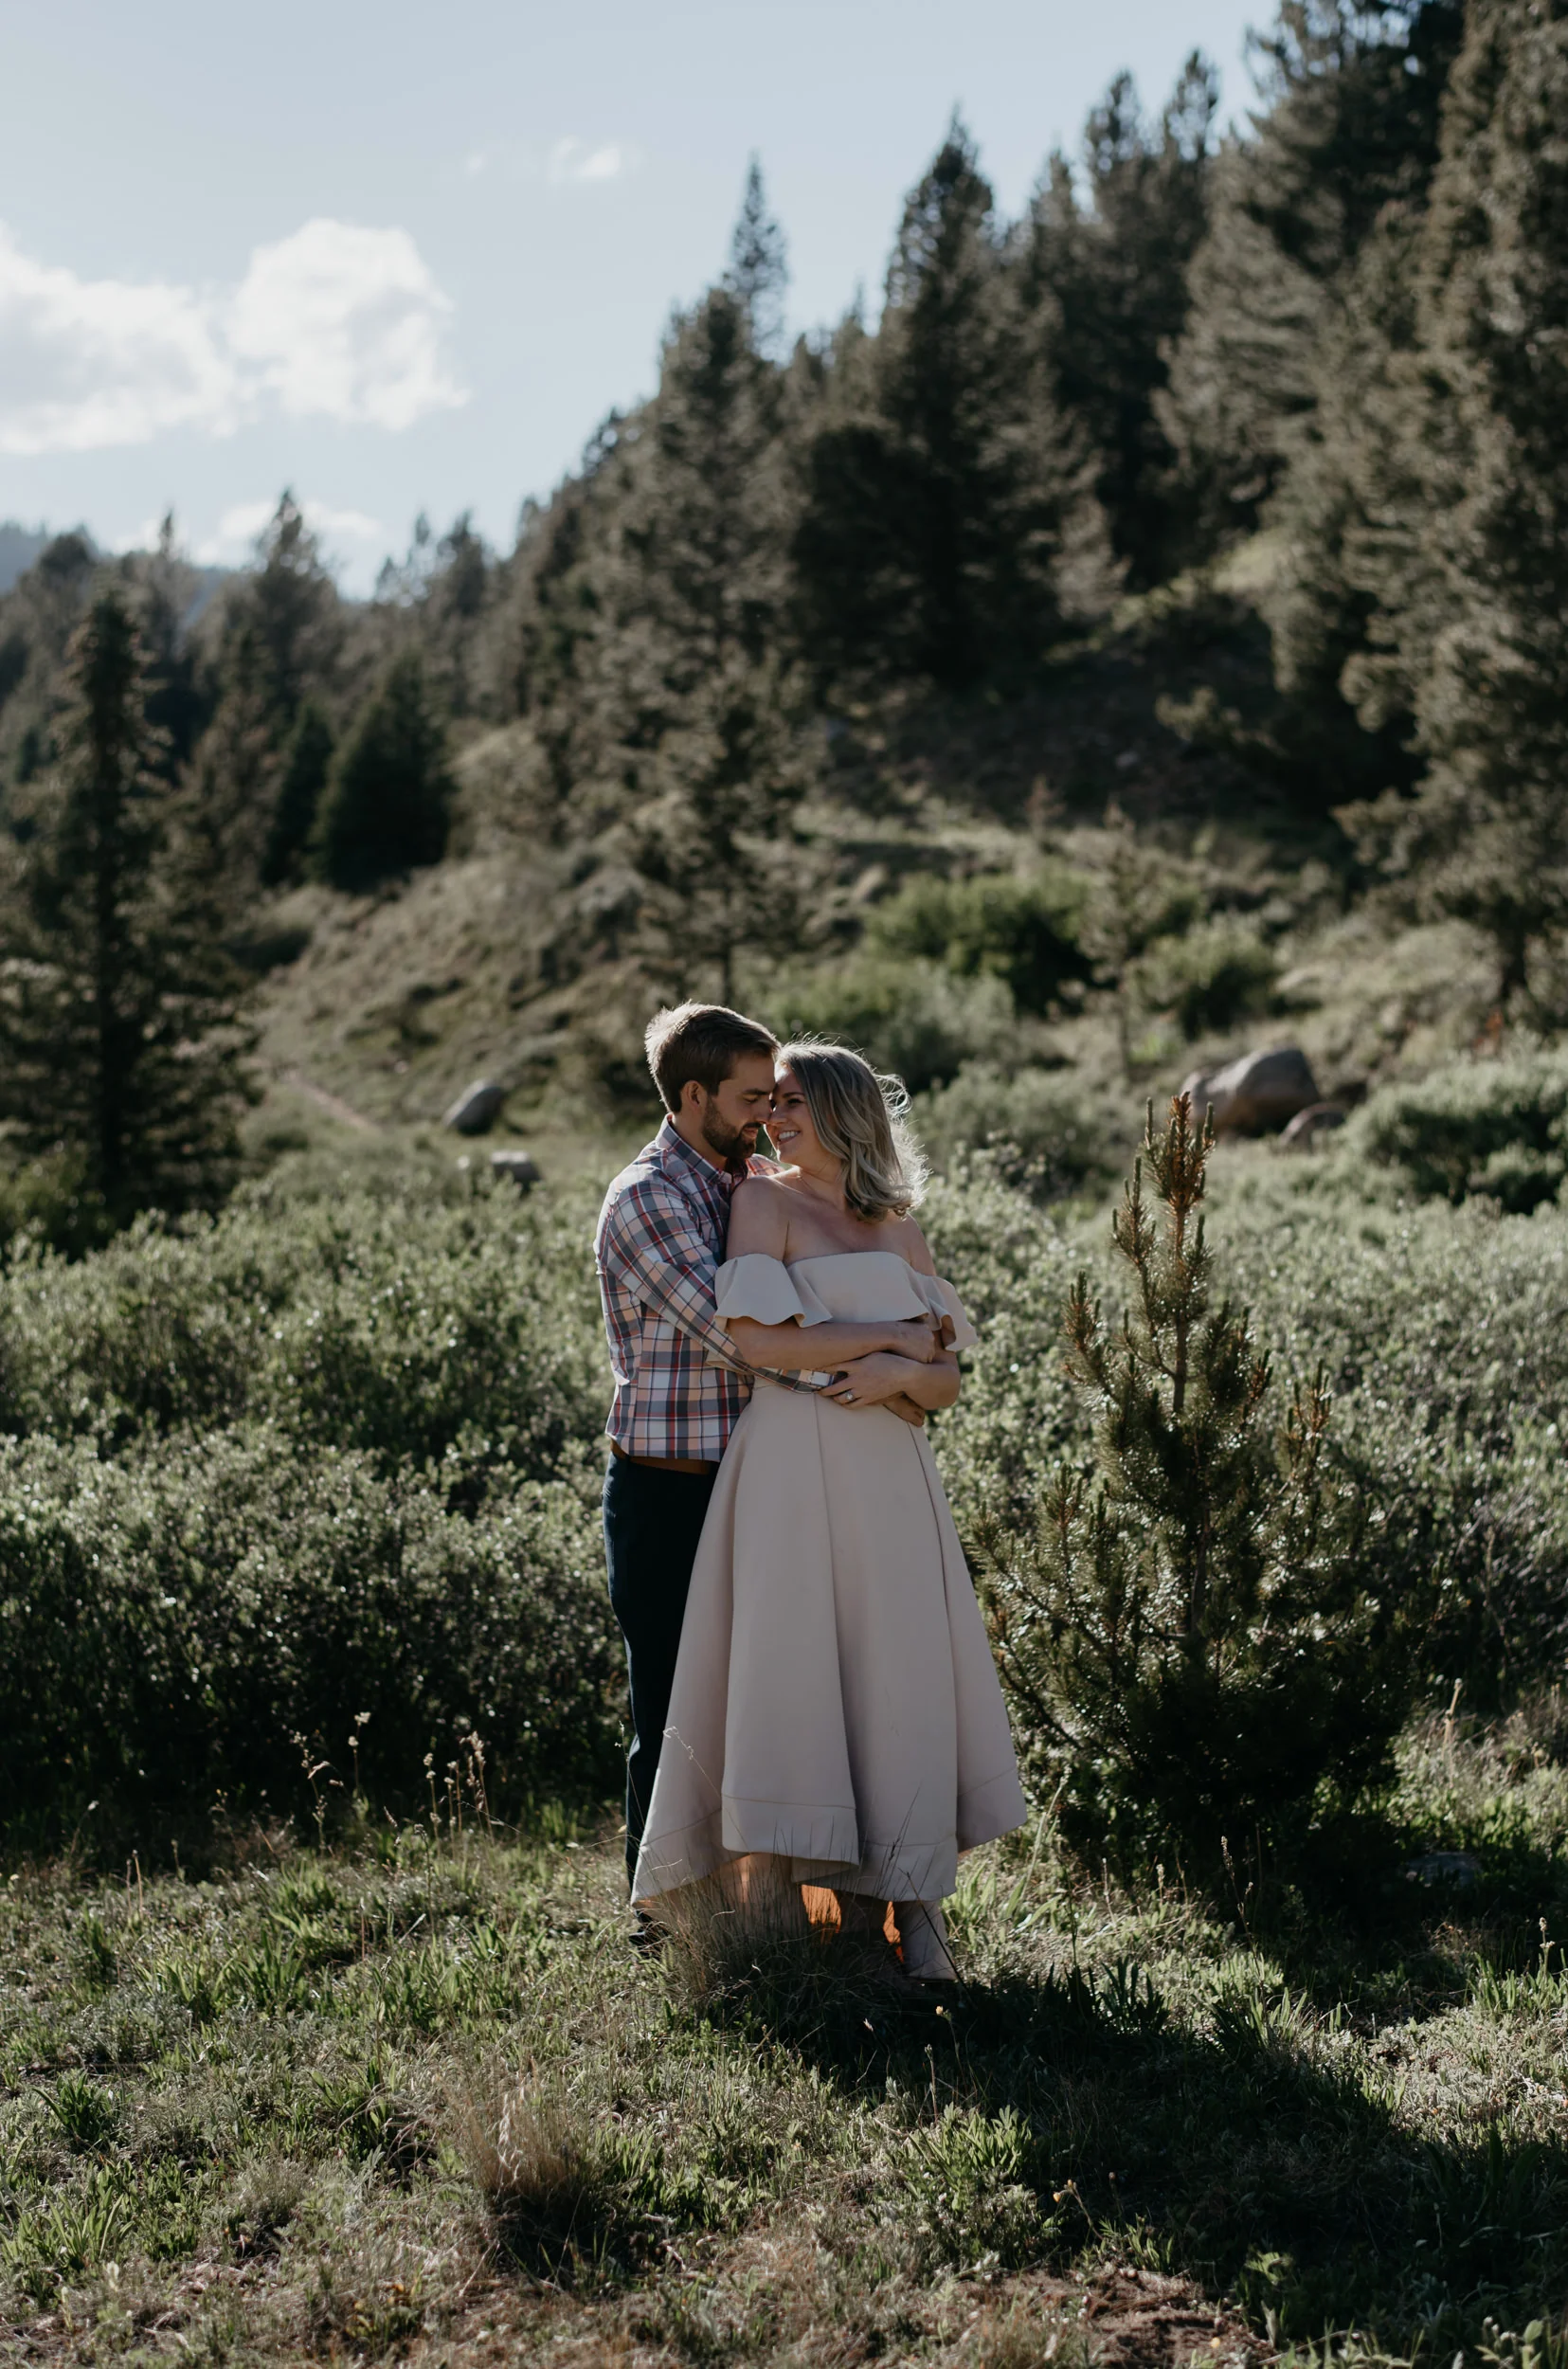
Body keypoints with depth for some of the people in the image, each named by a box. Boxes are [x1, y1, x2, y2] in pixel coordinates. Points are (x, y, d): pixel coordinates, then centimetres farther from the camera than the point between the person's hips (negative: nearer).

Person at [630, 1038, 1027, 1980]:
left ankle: (912, 1905, 7)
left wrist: (899, 1373, -9)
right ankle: (782, 1897, 0)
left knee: (903, 1680, 0)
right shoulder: (765, 1199, 5)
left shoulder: (901, 1232, 17)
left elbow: (945, 1383, 13)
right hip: (794, 1470, -4)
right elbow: (759, 1339, -10)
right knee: (792, 1672, -6)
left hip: (891, 1478, 4)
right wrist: (890, 1339, -7)